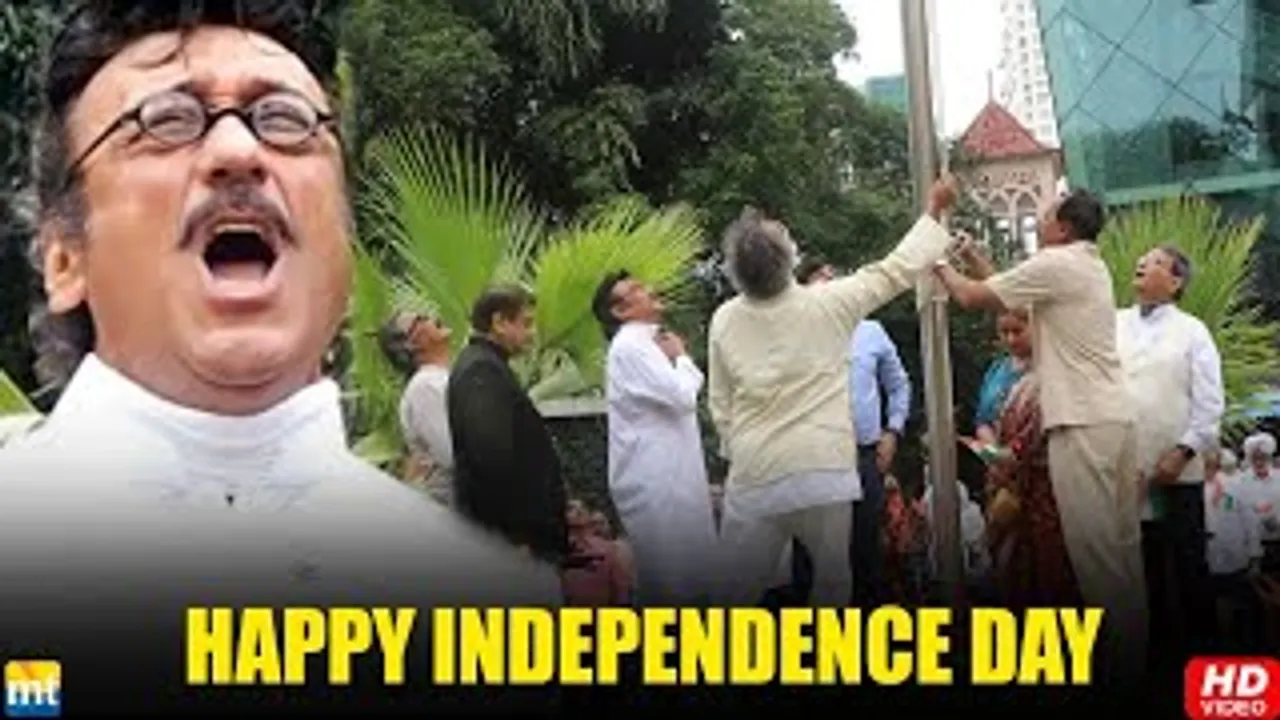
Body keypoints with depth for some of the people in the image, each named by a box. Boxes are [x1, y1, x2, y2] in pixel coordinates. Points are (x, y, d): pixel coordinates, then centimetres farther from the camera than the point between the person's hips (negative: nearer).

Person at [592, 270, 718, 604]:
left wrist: (677, 360, 6)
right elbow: (682, 397, -22)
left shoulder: (648, 343, 15)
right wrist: (681, 357, -4)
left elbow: (686, 392, 22)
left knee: (687, 569, 14)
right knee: (669, 576, -3)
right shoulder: (629, 346, -14)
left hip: (669, 473, 9)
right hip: (653, 478, -9)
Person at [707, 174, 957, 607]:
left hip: (753, 477, 1)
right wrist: (934, 211, 18)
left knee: (737, 593, 6)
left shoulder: (724, 321, -1)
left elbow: (720, 406, 5)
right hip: (823, 472, -1)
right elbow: (896, 270, 7)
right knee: (832, 583, 11)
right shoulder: (826, 305, -5)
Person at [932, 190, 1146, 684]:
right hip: (1115, 418, 9)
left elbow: (971, 297, -3)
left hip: (1083, 424, -9)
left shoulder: (1055, 264, -9)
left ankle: (1119, 656, -3)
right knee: (1122, 543, 10)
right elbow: (1006, 295, 26)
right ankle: (1135, 649, 15)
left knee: (1094, 546, -6)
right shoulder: (1092, 267, 19)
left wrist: (942, 265, 15)